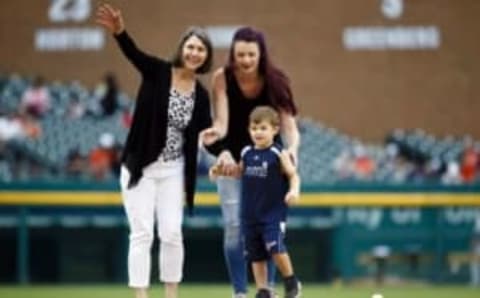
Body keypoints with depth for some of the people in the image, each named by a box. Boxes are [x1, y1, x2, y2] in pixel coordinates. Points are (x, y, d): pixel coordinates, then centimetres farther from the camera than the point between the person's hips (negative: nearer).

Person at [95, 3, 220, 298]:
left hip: (173, 171, 3)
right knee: (142, 234, -4)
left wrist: (213, 139, -23)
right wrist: (119, 31, -49)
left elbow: (206, 133, 2)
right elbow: (134, 53, -28)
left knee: (172, 233, 1)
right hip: (141, 167, -3)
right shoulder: (157, 72, -9)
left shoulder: (201, 95, 1)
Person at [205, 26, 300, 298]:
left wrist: (292, 148, -46)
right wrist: (222, 151, -44)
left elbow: (288, 122, -24)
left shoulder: (275, 81, -16)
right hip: (232, 159, 0)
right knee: (234, 226, -8)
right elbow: (221, 120, -25)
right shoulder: (222, 78, -17)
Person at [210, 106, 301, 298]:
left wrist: (294, 190, -26)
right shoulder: (246, 153, 7)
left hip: (274, 212, -6)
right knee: (255, 255, 8)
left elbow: (293, 175, -8)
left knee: (275, 247, -20)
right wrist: (220, 170, 12)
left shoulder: (278, 154, -8)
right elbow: (240, 172, 23)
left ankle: (291, 281, 2)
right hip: (250, 214, 6)